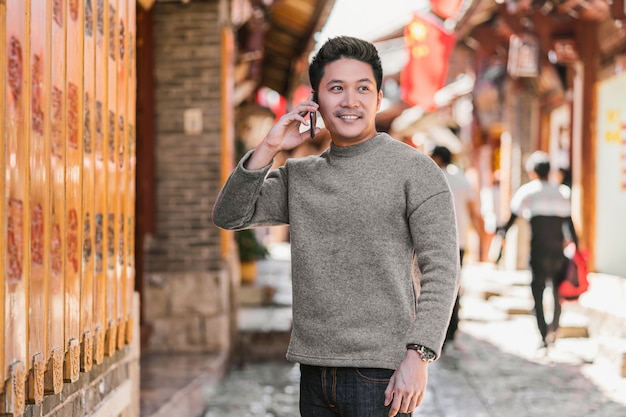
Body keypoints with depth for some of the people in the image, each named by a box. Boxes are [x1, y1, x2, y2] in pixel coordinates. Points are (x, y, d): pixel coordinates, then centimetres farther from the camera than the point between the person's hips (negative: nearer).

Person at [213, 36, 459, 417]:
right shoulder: (298, 176, 13)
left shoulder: (415, 170, -3)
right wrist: (268, 148, -3)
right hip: (314, 370, 5)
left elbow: (441, 270, -9)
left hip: (380, 373, -5)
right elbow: (228, 217, 7)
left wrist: (418, 356, -18)